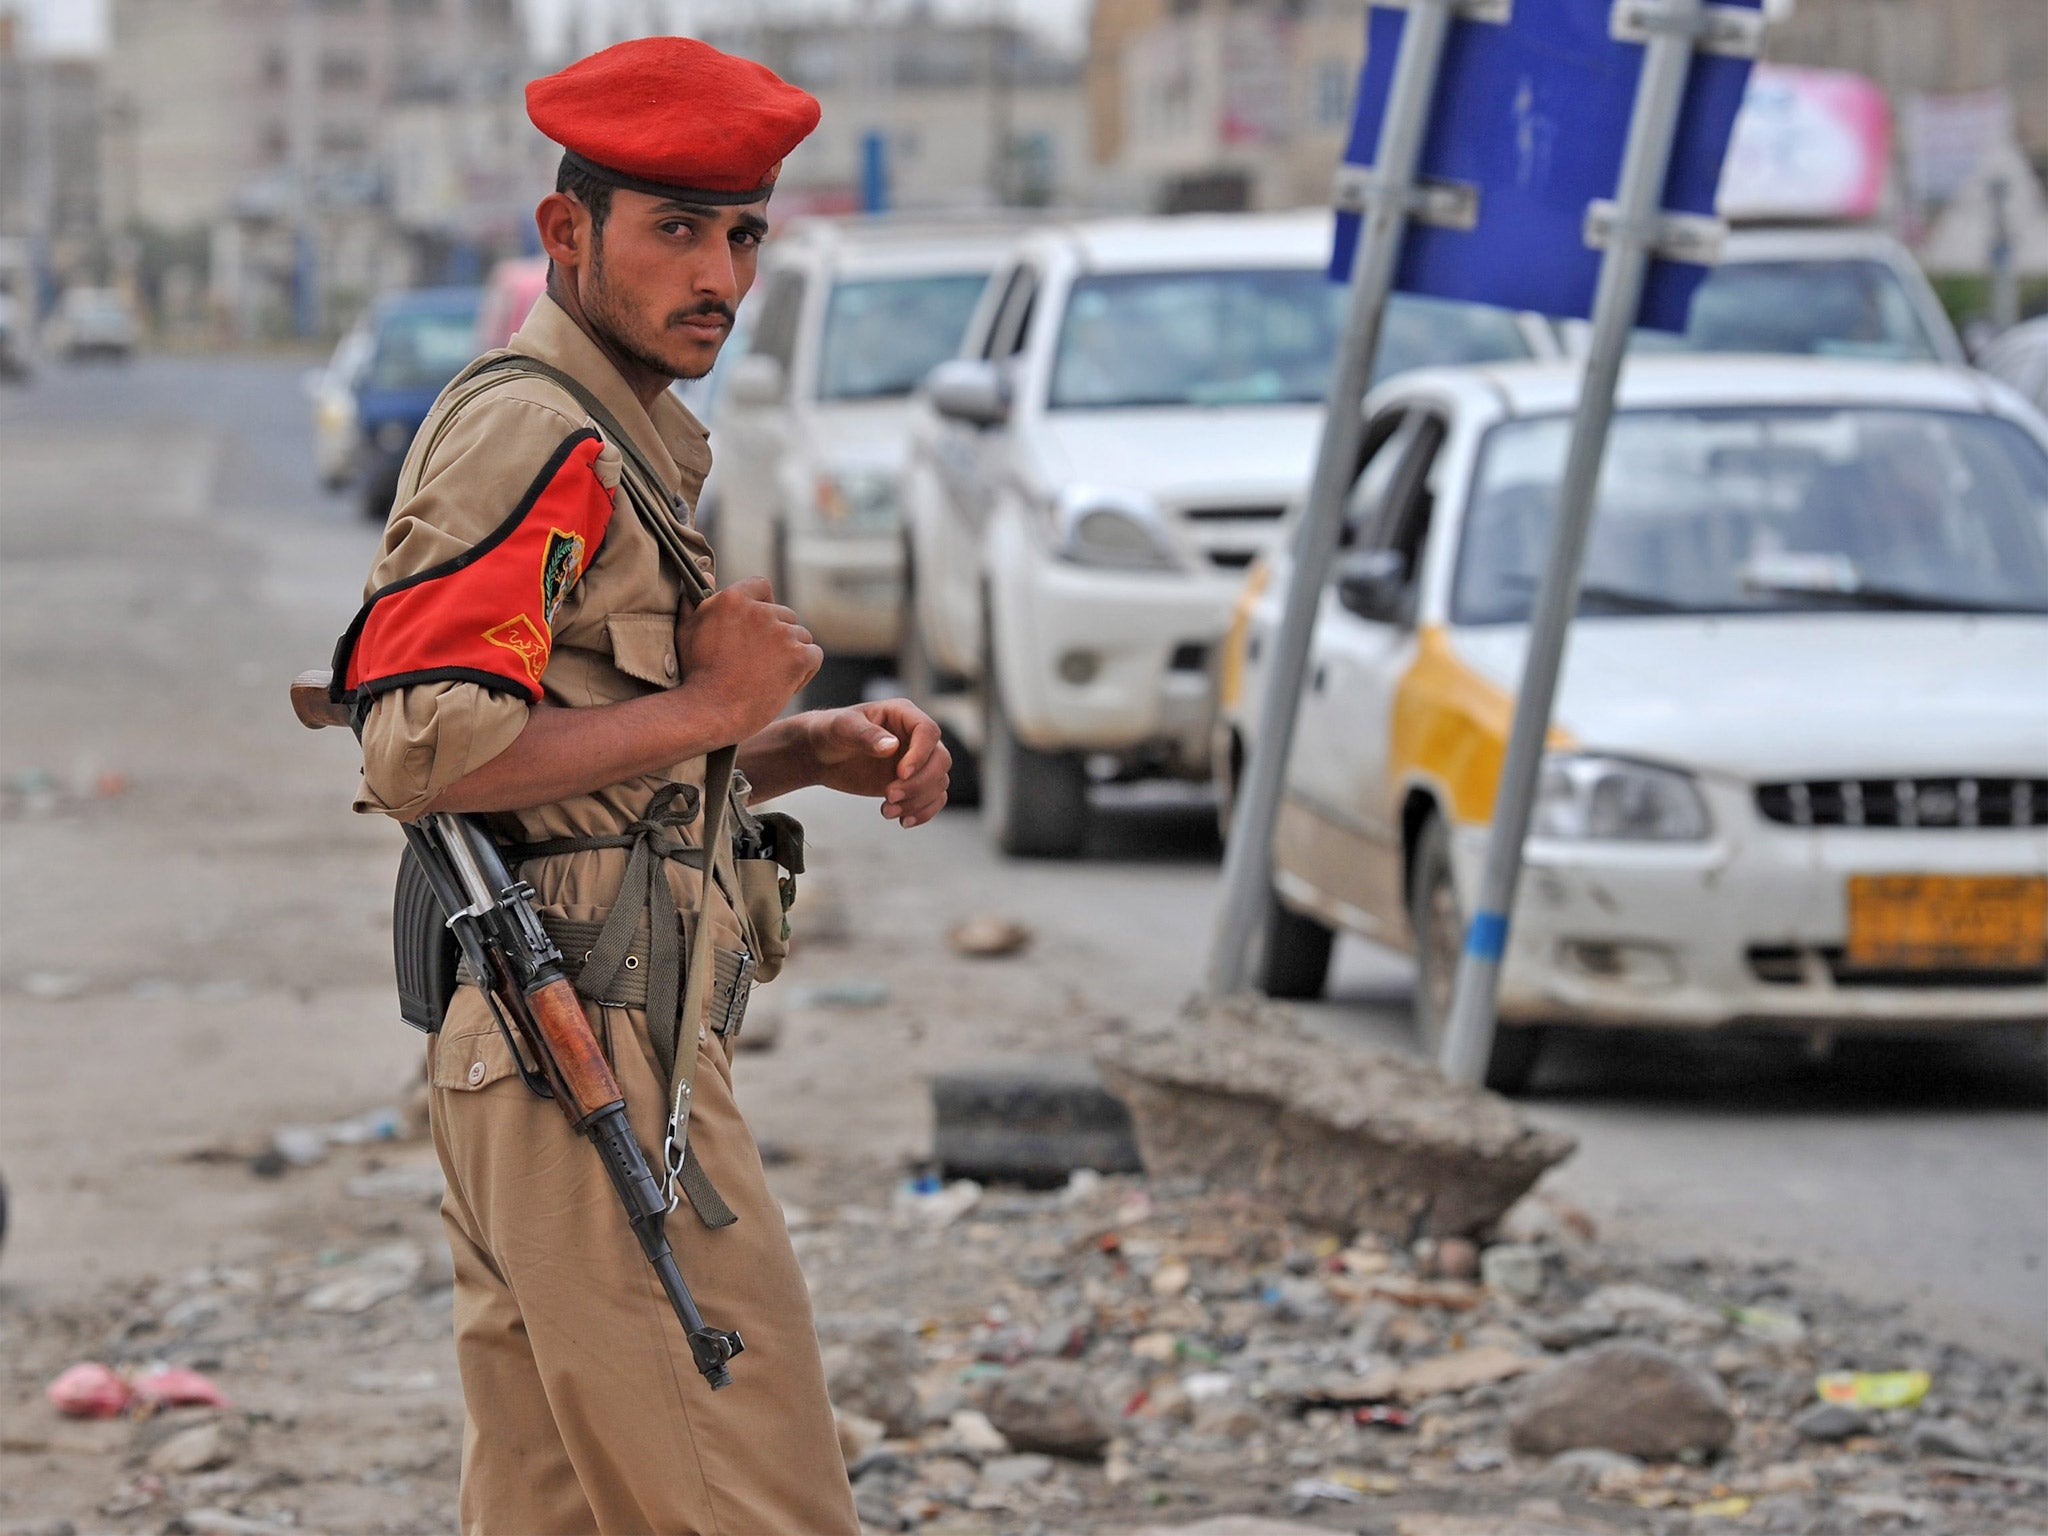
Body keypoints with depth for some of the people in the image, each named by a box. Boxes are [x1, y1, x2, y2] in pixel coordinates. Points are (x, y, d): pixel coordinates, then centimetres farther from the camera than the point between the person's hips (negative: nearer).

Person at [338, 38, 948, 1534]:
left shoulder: (620, 443, 22)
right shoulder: (534, 433, -11)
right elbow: (423, 750, -23)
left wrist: (814, 751, 11)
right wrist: (709, 707, -14)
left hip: (522, 1061, 11)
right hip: (597, 1057, -11)